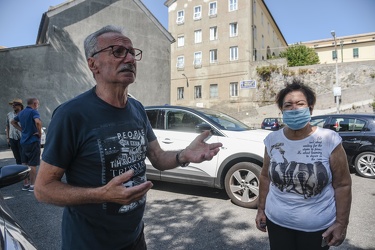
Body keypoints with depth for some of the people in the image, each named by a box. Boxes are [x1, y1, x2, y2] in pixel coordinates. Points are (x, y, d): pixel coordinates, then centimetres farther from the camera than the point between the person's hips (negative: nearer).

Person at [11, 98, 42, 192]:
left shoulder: (21, 113, 11)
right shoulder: (33, 112, -14)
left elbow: (13, 122, 25)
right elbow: (38, 122, -34)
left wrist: (22, 129, 15)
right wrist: (40, 132, -19)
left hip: (24, 141, 8)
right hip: (33, 141, -8)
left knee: (25, 164, 15)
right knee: (33, 164, 0)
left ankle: (25, 184, 23)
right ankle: (32, 185, 6)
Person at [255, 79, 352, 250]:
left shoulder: (329, 140, -14)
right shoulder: (272, 140, -6)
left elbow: (343, 184, -8)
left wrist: (341, 223, -7)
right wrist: (261, 209, 6)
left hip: (318, 226, -2)